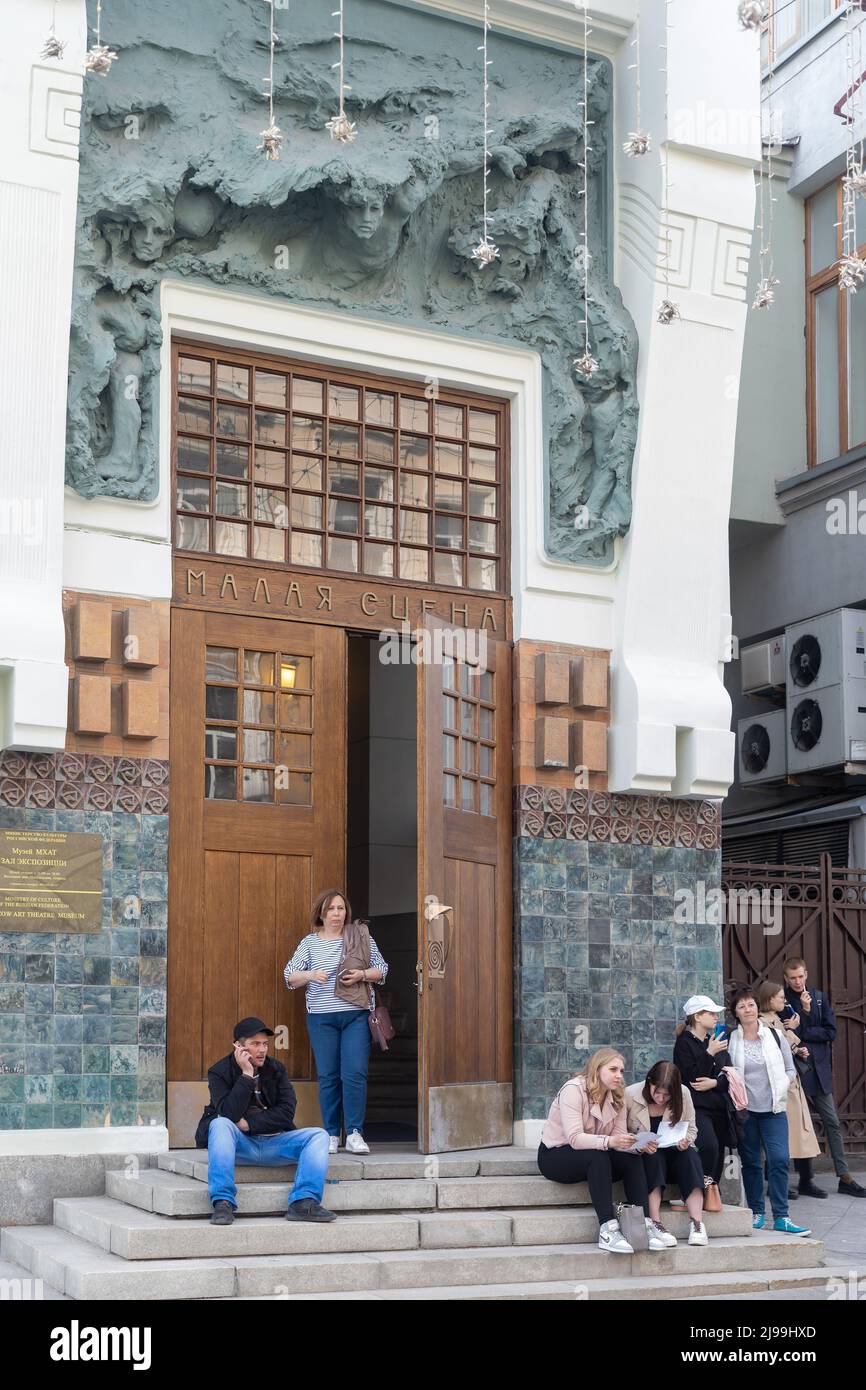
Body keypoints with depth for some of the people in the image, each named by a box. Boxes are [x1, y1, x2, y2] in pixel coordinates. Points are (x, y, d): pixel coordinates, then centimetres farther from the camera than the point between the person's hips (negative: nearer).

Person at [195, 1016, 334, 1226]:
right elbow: (229, 1114, -18)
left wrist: (248, 1123, -13)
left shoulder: (276, 1069, 9)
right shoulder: (220, 1072, -2)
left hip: (274, 1142, 3)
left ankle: (303, 1204, -34)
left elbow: (287, 1112, -4)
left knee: (318, 1135, -17)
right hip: (239, 1144, -3)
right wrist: (247, 1074, -18)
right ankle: (223, 1202, -39)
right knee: (220, 1124, -34)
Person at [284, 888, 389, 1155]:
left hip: (356, 1016, -1)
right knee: (328, 1076, 2)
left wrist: (362, 975, -9)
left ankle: (355, 1134, -4)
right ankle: (331, 1135, 10)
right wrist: (310, 975, -13)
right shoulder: (310, 942, 7)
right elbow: (290, 976, 7)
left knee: (355, 1073, -9)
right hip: (321, 1018, 1)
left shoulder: (361, 936, 7)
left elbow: (381, 970, 10)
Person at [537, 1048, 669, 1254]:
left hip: (595, 1158, 6)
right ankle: (607, 1229, -39)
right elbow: (574, 1138, -30)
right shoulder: (573, 1090, -19)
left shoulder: (617, 1097, 3)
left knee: (632, 1159, -19)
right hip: (555, 1155, -6)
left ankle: (644, 1225, -25)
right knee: (597, 1157, -35)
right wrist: (609, 1141, -44)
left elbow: (619, 1137, -7)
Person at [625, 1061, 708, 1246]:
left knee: (690, 1155, -29)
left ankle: (697, 1224, -35)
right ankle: (656, 1224, -40)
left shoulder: (683, 1094, -4)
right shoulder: (630, 1095, -13)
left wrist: (685, 1141, -17)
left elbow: (691, 1129, 5)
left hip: (675, 1152, 3)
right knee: (654, 1157, -35)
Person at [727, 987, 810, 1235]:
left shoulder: (774, 1036, 4)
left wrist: (781, 1087, -5)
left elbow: (790, 1069, 11)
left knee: (779, 1159, -10)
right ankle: (756, 1212, 18)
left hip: (774, 1108, 0)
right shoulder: (730, 1040, -1)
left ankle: (781, 1217, -6)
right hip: (745, 1109, 0)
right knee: (750, 1161, 5)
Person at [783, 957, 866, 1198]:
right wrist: (805, 1012, -17)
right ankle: (805, 1177, 9)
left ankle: (844, 1177, 7)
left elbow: (830, 1032, 1)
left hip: (818, 1069, 4)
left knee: (832, 1123, 4)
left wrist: (801, 1032, -10)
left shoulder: (819, 997, 8)